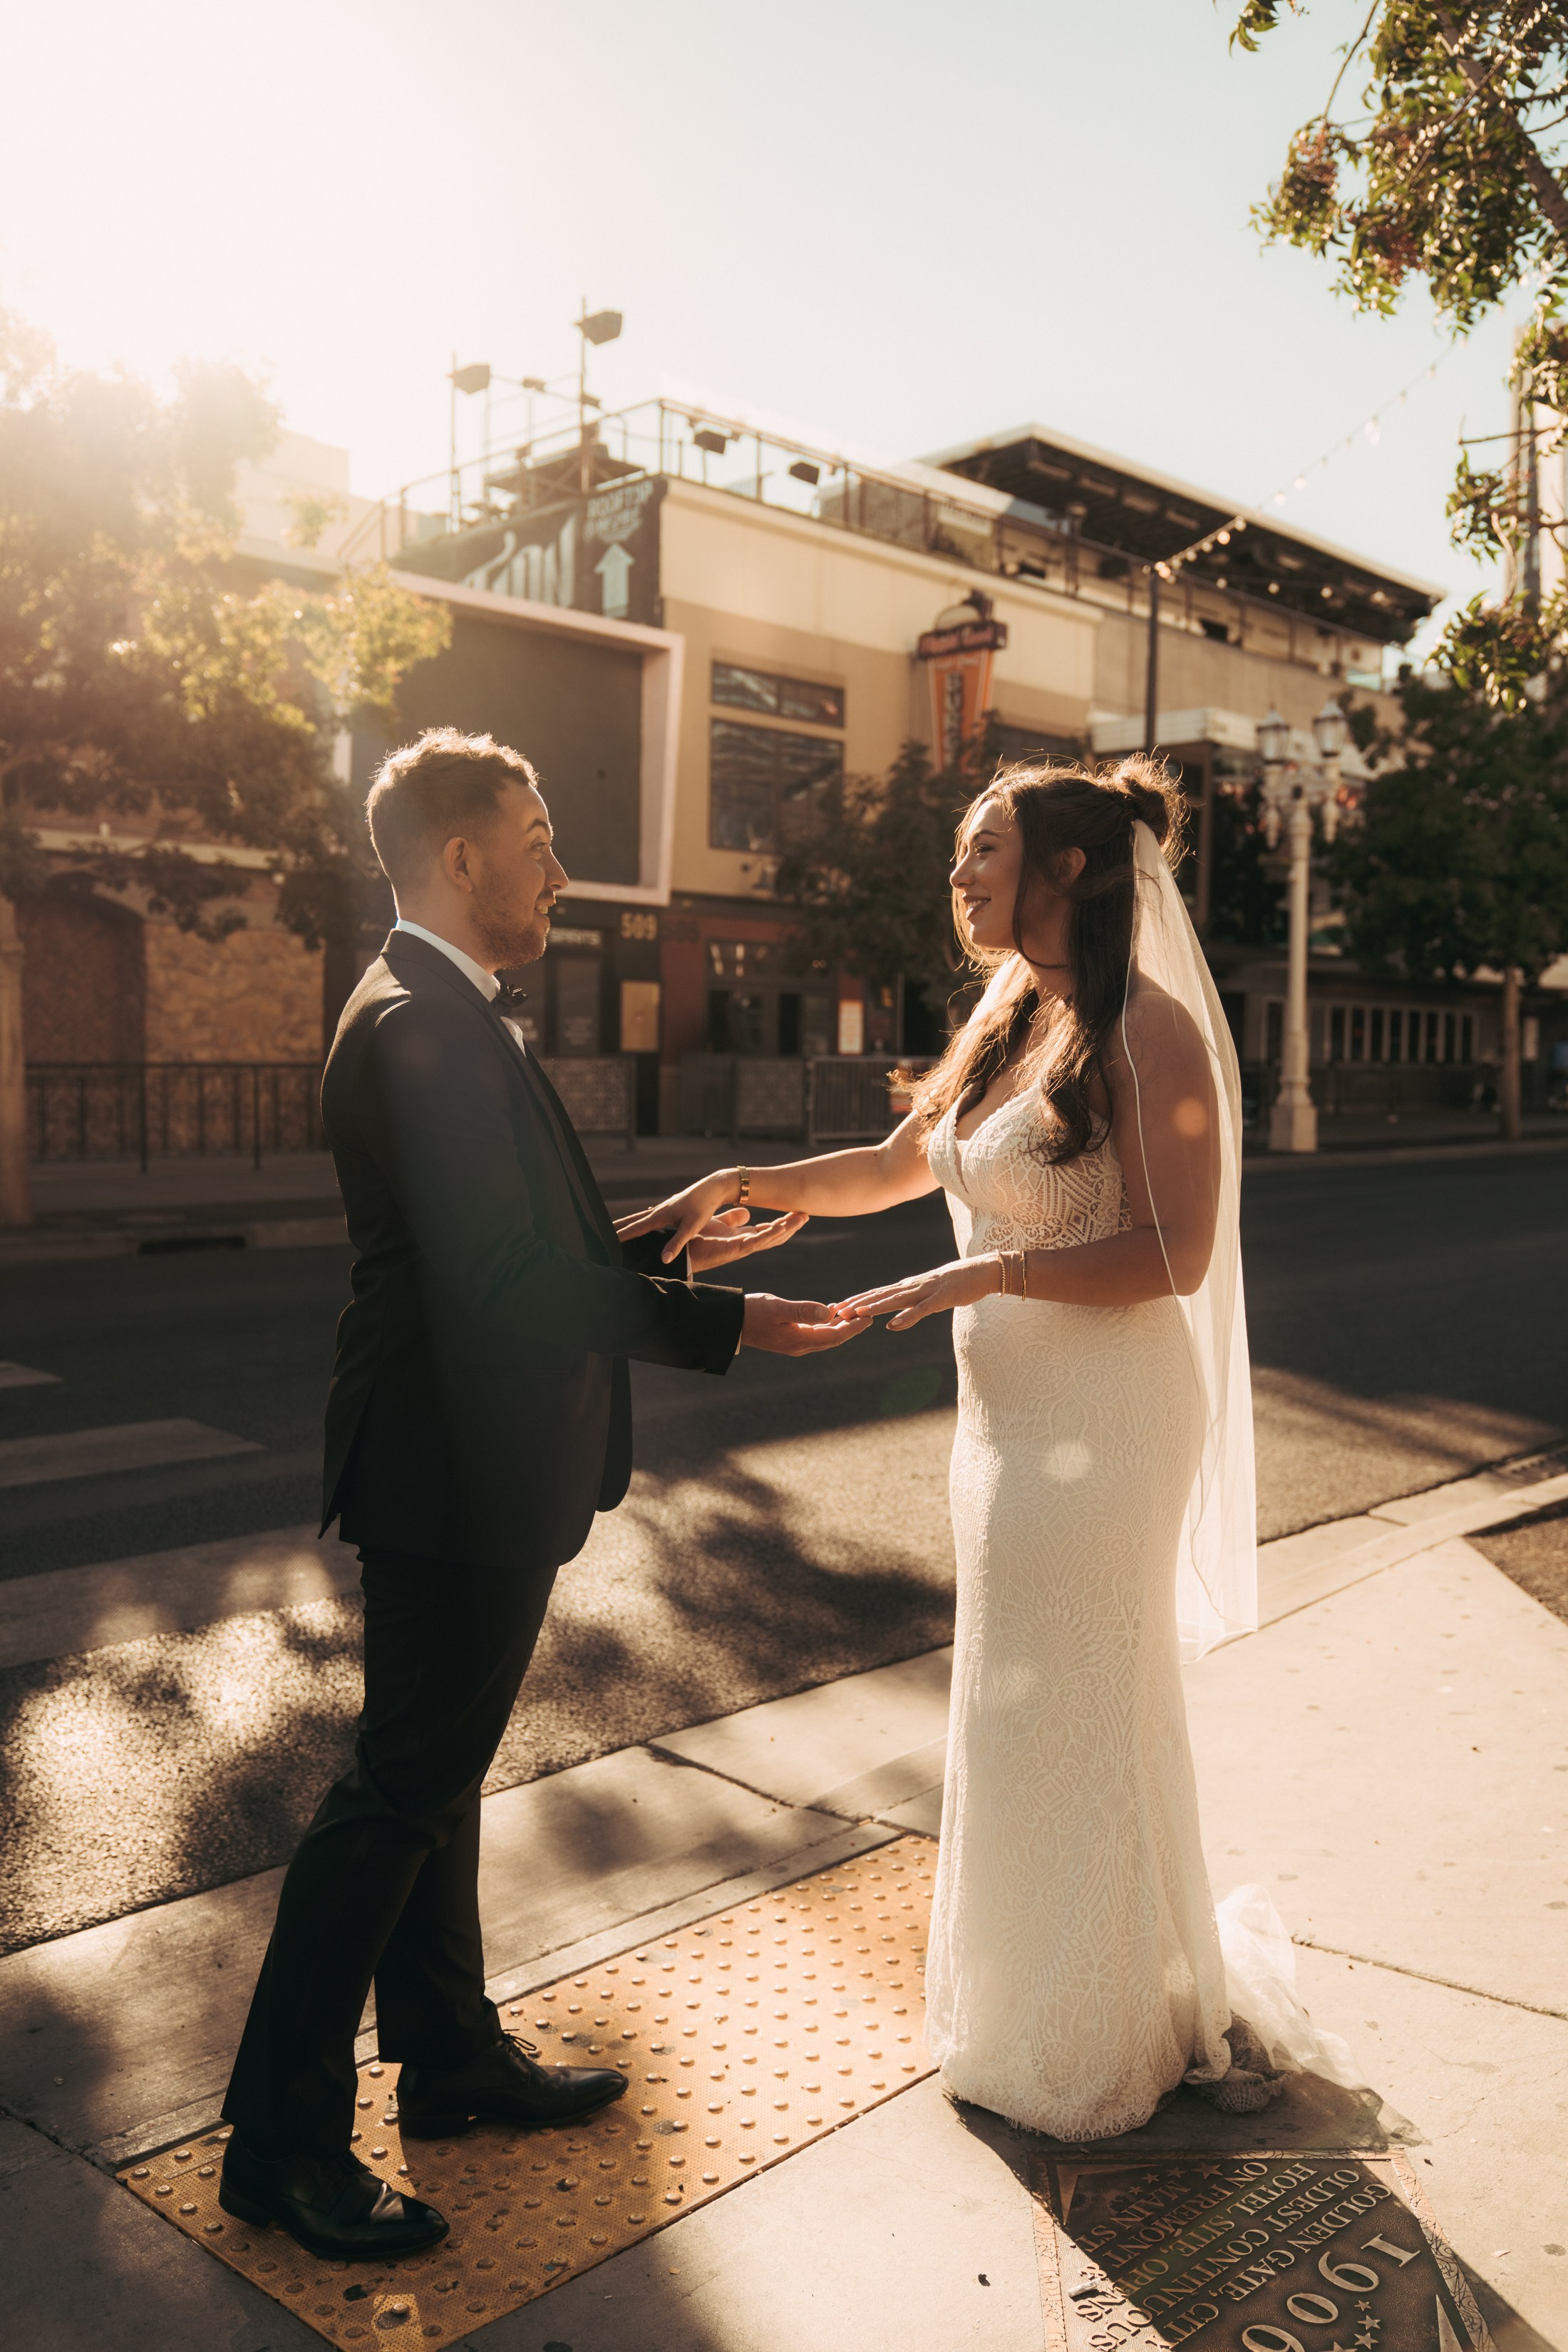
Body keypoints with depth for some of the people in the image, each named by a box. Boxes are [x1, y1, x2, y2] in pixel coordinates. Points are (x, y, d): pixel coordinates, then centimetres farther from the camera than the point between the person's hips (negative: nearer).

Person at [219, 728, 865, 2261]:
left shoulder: (441, 1016, 12)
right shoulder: (420, 1027, -22)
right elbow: (509, 1281, -27)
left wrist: (667, 1244, 8)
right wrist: (728, 1325, -22)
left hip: (470, 1462, 11)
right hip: (463, 1475, -11)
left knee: (436, 1774, 20)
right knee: (400, 1791, 1)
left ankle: (452, 2056, 37)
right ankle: (281, 2137, 17)